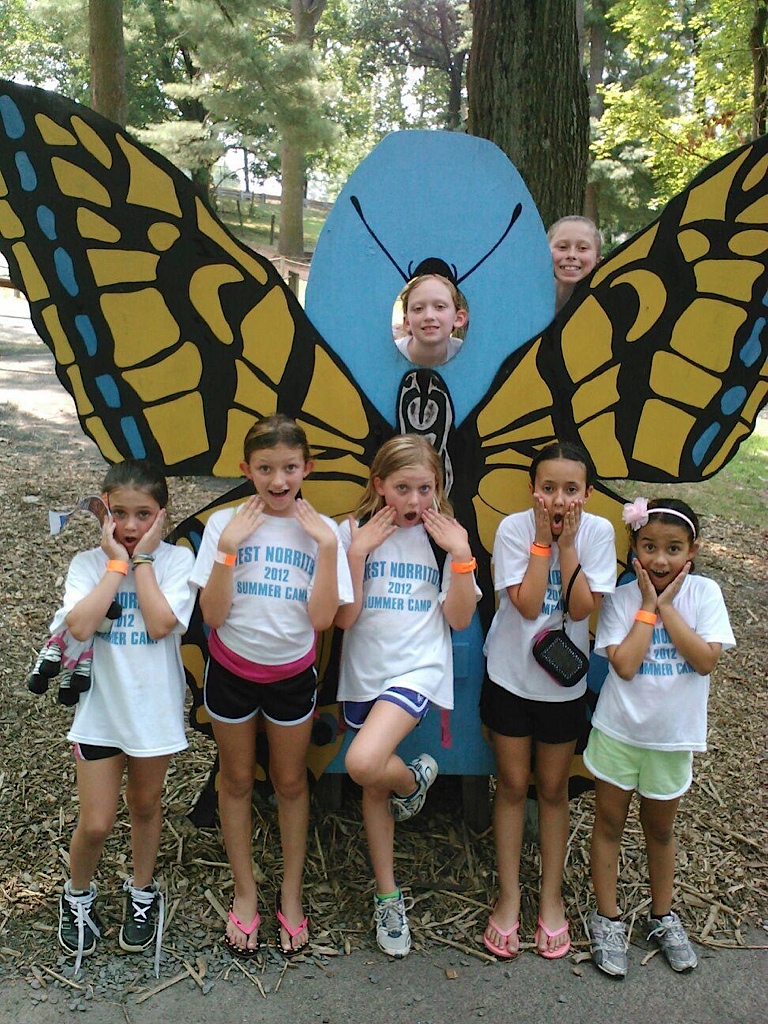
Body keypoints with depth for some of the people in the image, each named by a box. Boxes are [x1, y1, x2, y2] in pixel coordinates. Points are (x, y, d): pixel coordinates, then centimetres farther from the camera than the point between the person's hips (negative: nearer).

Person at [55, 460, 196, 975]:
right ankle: (78, 894, 34)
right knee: (96, 823, 4)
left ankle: (143, 891, 43)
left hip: (154, 706, 0)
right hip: (100, 706, 0)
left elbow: (159, 624, -23)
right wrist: (117, 561, -18)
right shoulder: (88, 563, -6)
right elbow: (79, 626, -23)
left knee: (145, 803, 19)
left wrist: (142, 559, -17)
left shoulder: (177, 559, -9)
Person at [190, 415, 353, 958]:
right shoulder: (225, 523, -10)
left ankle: (291, 894, 32)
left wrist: (328, 545, -22)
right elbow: (213, 615, -15)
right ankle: (246, 894, 33)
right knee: (237, 780, 14)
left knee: (291, 781, 14)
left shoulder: (321, 529, -9)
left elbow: (321, 618, -16)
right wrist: (229, 547, -24)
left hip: (292, 673, 0)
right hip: (232, 669, 0)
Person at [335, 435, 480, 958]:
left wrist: (462, 555, -14)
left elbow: (459, 618, -4)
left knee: (364, 763, -26)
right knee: (373, 789, 13)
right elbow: (345, 617, -8)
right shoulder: (353, 533, -3)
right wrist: (359, 552, -16)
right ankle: (389, 896, 32)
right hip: (364, 672, 3)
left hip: (418, 666, -3)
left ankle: (414, 778, 10)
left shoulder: (444, 536, -3)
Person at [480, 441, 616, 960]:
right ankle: (509, 896, 26)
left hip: (564, 681, 1)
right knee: (513, 785, 11)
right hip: (510, 676, 0)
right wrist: (543, 539, -23)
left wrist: (567, 544, -23)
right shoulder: (515, 528, -15)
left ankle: (552, 895, 31)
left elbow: (581, 608, -19)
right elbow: (526, 605, -23)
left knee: (554, 788, 14)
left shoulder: (598, 532, -12)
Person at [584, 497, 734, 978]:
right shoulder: (622, 598, -11)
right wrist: (648, 605, -19)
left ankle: (663, 915, 39)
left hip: (674, 736, 1)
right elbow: (624, 665, -21)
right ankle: (607, 918, 28)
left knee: (661, 827, 20)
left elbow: (706, 659, -19)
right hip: (620, 730, -1)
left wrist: (667, 606, -20)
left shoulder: (704, 593, -9)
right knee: (610, 822, 11)